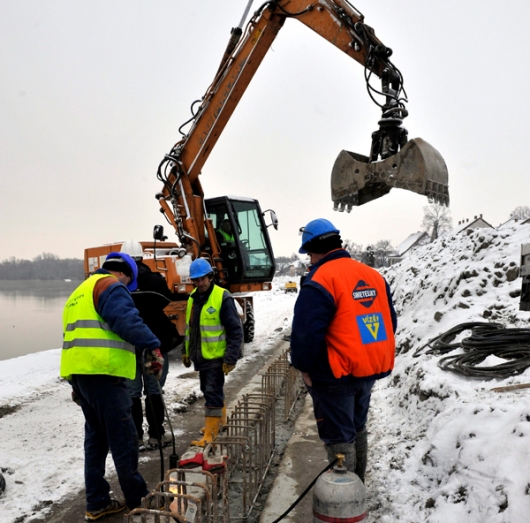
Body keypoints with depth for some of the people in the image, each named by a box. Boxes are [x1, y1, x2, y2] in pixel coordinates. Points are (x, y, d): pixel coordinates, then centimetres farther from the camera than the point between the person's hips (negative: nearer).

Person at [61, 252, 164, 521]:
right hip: (103, 372, -10)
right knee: (123, 438, 0)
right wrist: (153, 347, -24)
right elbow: (127, 321, -23)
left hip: (78, 372, 10)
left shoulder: (79, 294, 26)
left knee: (96, 438, 16)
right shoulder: (110, 286, -4)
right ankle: (138, 499, 11)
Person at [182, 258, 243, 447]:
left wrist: (231, 358, -19)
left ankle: (210, 434, 1)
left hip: (216, 357, -8)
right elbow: (189, 327, 19)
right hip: (200, 356, 8)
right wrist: (186, 350, 19)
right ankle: (220, 419, 40)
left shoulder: (223, 298, -16)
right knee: (209, 390, 20)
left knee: (212, 393, -6)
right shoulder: (193, 297, 8)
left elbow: (235, 331, -16)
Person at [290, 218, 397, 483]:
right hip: (370, 371, 8)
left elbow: (306, 333, -22)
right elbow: (389, 322, 11)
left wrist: (304, 367, -7)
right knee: (357, 429, 23)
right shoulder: (373, 275, 5)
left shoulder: (319, 282, -18)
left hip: (335, 376, -8)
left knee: (338, 438, 6)